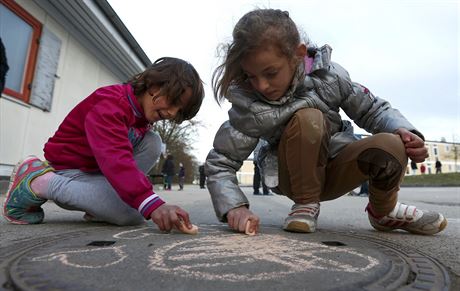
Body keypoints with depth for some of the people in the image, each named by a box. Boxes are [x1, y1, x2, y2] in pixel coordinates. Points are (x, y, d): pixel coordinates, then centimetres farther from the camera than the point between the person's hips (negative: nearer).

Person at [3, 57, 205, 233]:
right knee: (132, 215, -27)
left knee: (153, 141, -11)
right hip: (70, 170, -7)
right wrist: (152, 205, -54)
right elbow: (115, 158, -44)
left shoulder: (143, 112, 3)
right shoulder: (109, 104, -28)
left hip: (99, 171, 8)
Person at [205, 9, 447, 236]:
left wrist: (402, 130, -22)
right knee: (308, 119, -32)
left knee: (391, 146, -27)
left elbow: (373, 110, -3)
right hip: (296, 177, -3)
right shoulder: (248, 106, -21)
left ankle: (383, 212, 7)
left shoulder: (329, 74, -15)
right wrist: (235, 207, -34)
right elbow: (219, 163, -19)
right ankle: (306, 204, -9)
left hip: (337, 169, 3)